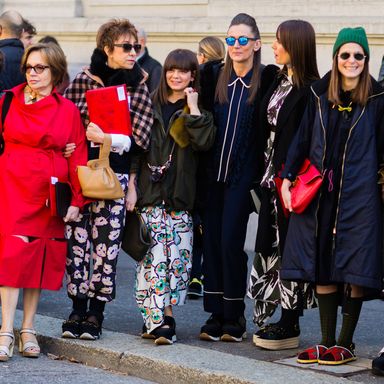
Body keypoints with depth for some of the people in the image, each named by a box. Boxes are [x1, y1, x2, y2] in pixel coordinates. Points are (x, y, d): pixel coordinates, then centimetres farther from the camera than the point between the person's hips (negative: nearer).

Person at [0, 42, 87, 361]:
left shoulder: (68, 111, 5)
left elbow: (78, 157, 4)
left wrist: (76, 200, -2)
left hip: (50, 193, 1)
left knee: (41, 259, 5)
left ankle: (28, 329, 14)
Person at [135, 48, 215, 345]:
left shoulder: (199, 110, 9)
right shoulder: (152, 105, 11)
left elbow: (204, 142, -8)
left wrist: (194, 110, -9)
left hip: (181, 195, 0)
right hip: (152, 192, 0)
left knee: (178, 256, -2)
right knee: (155, 256, -9)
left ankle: (160, 317, 6)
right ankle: (161, 319, -9)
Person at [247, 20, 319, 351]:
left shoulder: (310, 90, -13)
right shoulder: (278, 82, 12)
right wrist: (267, 174, 9)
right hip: (273, 176, 8)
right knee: (272, 247, 10)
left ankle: (290, 327, 5)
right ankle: (281, 319, 18)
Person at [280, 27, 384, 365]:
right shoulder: (320, 95, 8)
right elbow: (302, 139, 10)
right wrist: (287, 178, 4)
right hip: (320, 194, 3)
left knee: (353, 267, -2)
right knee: (321, 266, 5)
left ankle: (346, 343, 8)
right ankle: (327, 341, 14)